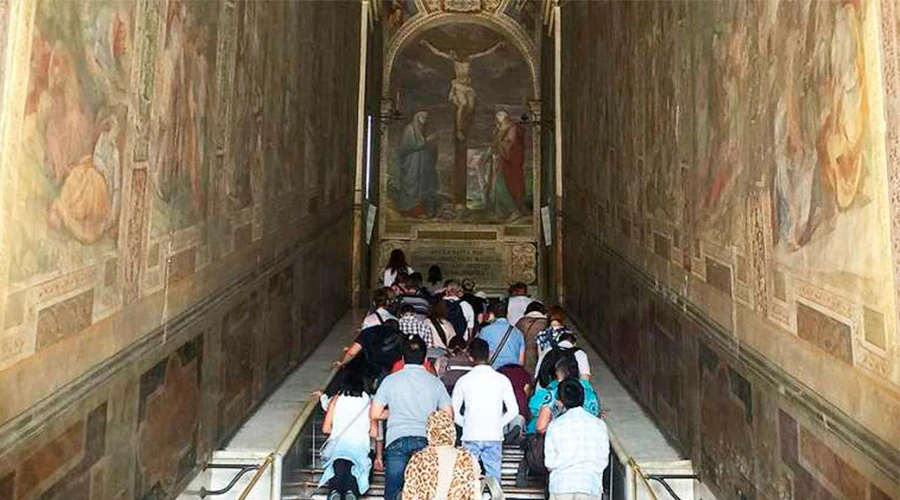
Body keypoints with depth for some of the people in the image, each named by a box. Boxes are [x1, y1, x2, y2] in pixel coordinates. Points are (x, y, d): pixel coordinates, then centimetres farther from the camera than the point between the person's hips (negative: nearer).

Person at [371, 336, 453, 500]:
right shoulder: (435, 382, 8)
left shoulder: (391, 380, 5)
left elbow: (375, 414, 4)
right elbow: (448, 415, 6)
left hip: (397, 440, -1)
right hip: (425, 441, 1)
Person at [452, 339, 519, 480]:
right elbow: (513, 410, 0)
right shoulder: (502, 379, 0)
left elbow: (453, 411, 1)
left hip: (470, 437, 0)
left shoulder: (463, 380, -1)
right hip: (494, 436, 0)